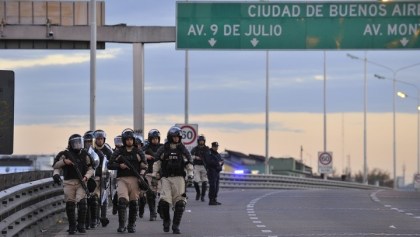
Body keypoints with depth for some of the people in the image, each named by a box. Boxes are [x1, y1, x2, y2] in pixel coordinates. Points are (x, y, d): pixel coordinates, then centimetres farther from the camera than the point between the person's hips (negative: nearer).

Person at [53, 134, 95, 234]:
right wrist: (64, 161, -12)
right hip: (69, 183, 0)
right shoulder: (65, 154, 4)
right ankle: (72, 226, 13)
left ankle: (81, 225, -3)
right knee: (70, 205, 1)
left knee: (82, 202, -15)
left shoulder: (84, 154, 8)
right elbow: (55, 166, 5)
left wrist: (86, 177, -8)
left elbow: (90, 169, 10)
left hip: (81, 182, 0)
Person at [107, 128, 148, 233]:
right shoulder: (119, 152, 10)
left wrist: (142, 172, -12)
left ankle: (131, 225, 15)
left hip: (134, 179, 1)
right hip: (122, 179, -1)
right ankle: (121, 225, -16)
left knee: (133, 203, 4)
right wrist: (120, 166, -9)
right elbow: (110, 165, 8)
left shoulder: (139, 152, 11)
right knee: (122, 201, -17)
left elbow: (145, 165, 8)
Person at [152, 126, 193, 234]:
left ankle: (176, 226, 1)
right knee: (164, 201, -12)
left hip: (179, 178, 1)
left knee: (180, 203, -7)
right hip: (166, 178, -1)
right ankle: (166, 221, 11)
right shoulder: (163, 149, 6)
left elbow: (189, 163, 12)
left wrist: (190, 176, 2)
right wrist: (154, 176, 6)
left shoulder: (183, 149, 8)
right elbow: (157, 162, 11)